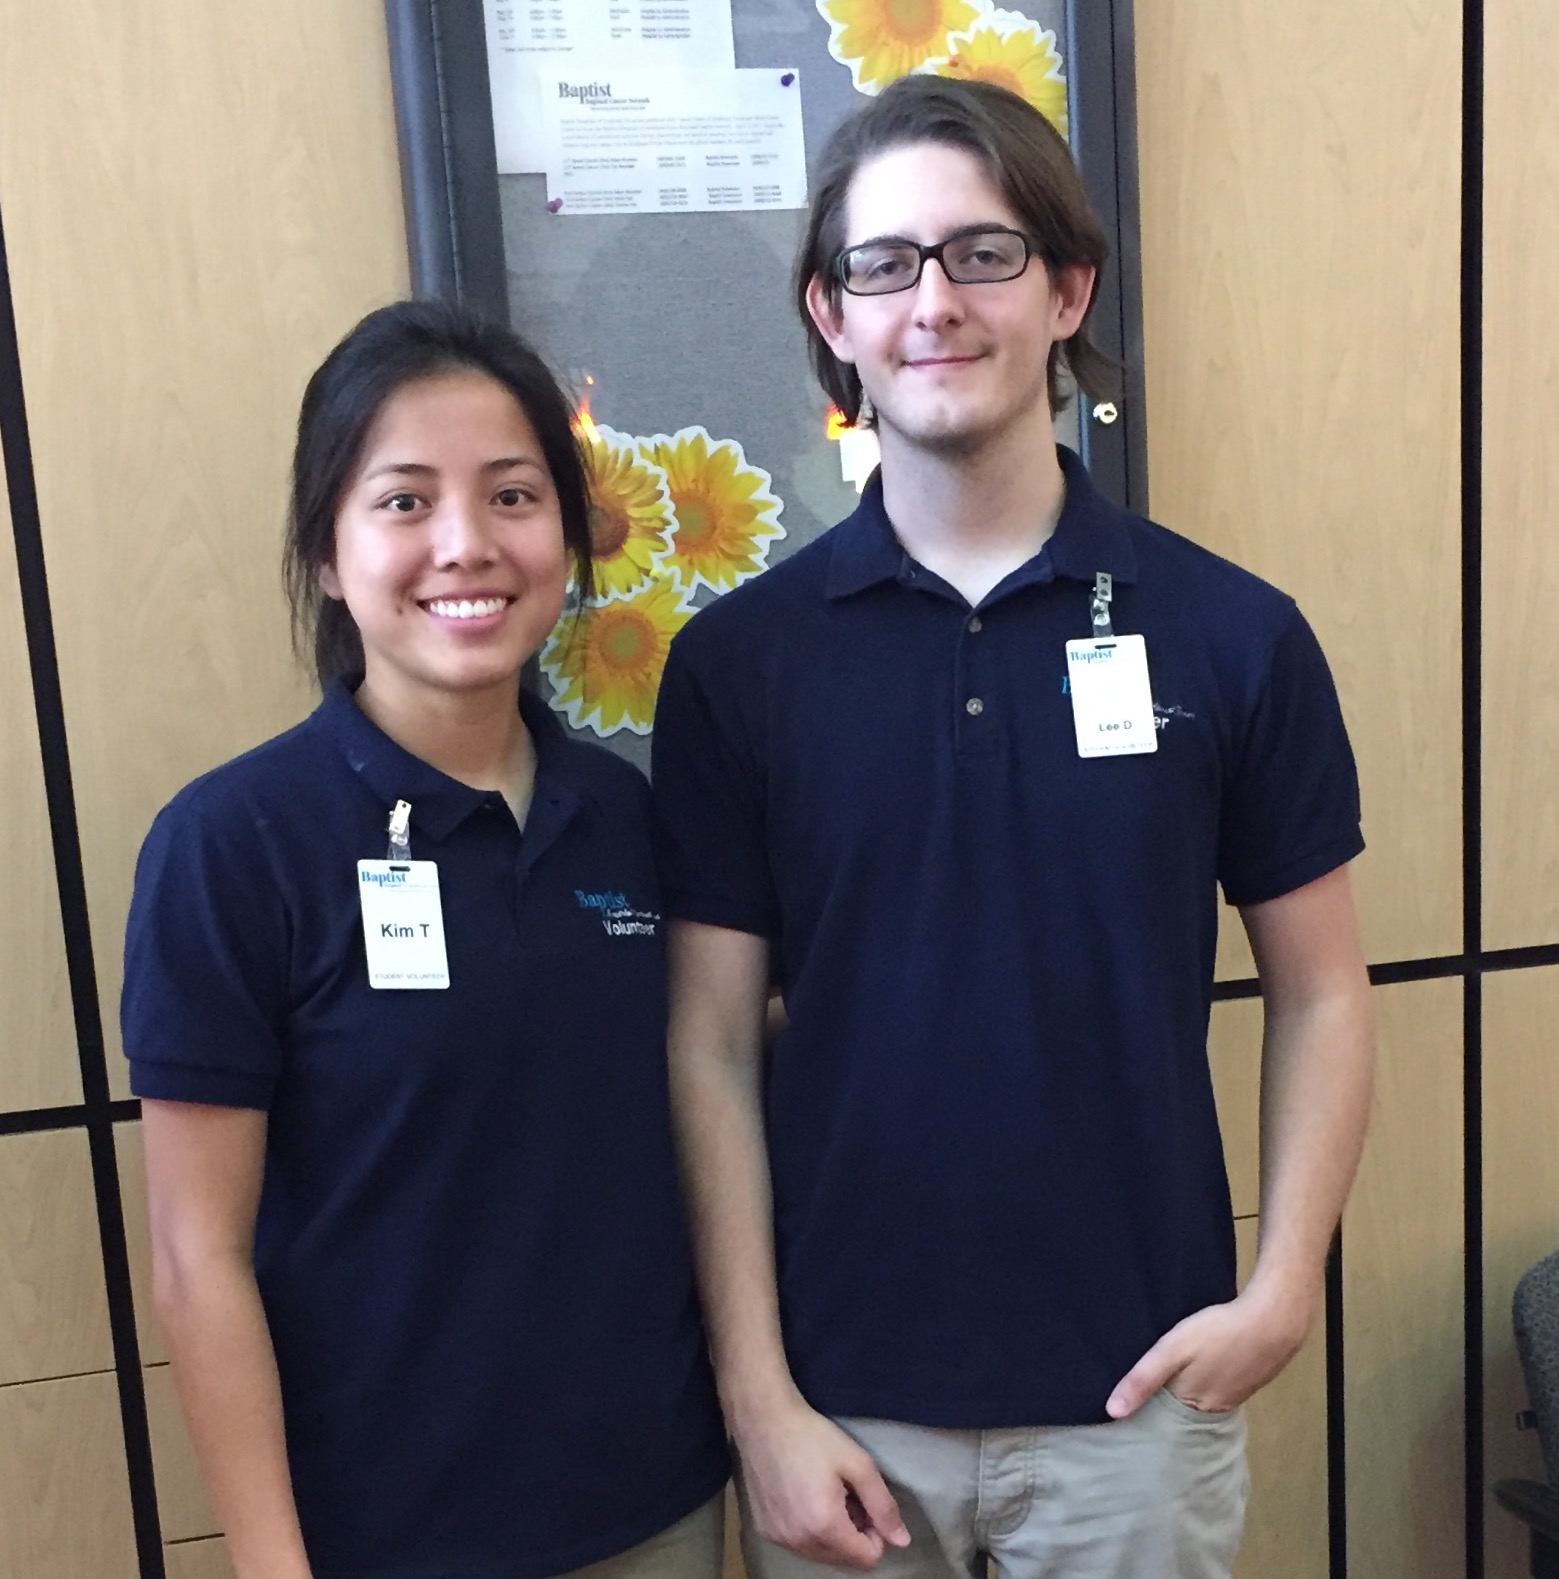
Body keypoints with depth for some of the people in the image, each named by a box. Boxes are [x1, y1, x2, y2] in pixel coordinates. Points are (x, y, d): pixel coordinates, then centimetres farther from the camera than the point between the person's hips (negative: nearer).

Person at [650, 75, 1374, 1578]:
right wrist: (757, 1399, -6)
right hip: (843, 1394, 0)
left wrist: (1283, 1290, -7)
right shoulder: (736, 660, -6)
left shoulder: (1233, 635, -6)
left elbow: (1318, 991, 2)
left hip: (1136, 1387, 1)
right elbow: (712, 1045, -5)